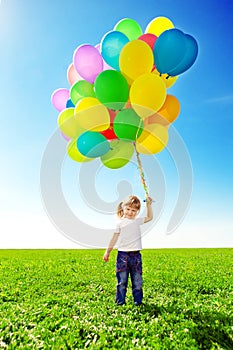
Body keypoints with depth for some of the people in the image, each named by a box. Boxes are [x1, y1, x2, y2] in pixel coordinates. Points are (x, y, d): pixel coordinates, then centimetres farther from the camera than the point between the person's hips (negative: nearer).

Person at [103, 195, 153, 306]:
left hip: (136, 255, 2)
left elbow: (150, 217, 19)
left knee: (137, 281, 9)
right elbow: (115, 238, 4)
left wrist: (148, 204, 9)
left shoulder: (137, 220, 8)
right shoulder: (120, 223, 0)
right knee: (122, 281, 5)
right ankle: (120, 301, 18)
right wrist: (107, 252, 6)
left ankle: (138, 301, 23)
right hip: (122, 254, -2)